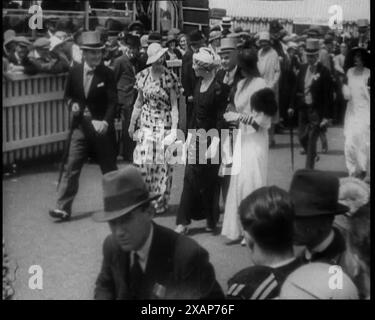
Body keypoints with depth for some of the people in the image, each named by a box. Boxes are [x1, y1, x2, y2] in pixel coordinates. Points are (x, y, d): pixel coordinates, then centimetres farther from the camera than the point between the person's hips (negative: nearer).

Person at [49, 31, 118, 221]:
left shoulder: (107, 74, -7)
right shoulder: (74, 72, 2)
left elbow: (113, 101, -11)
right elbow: (68, 95, 15)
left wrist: (106, 122, -26)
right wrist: (72, 104, -8)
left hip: (101, 127, -2)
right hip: (80, 127, 2)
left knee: (109, 168, 11)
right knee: (71, 168, -4)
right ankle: (63, 208, -3)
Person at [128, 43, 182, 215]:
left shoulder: (170, 78, -8)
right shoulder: (143, 75, 4)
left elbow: (174, 105, -7)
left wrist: (174, 129, -14)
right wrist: (132, 124, 14)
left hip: (164, 125, -3)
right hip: (146, 125, 3)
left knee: (162, 164, 0)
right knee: (143, 162, -1)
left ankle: (161, 202, 12)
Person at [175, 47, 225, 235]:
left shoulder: (218, 87, -17)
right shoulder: (199, 83, 5)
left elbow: (221, 118, -16)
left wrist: (215, 143, -20)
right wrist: (190, 134, 14)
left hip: (211, 136, -7)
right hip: (198, 136, 7)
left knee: (208, 181, 4)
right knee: (191, 176, 5)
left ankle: (211, 221, 22)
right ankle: (183, 221, 8)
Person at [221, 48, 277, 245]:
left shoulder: (260, 85, -14)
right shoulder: (241, 84, 9)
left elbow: (263, 119, -14)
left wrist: (239, 116, -16)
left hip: (255, 141, -8)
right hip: (241, 139, 8)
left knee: (251, 184, -3)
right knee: (238, 183, 8)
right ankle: (238, 230, 16)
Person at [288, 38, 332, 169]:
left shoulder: (323, 72, -12)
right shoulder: (303, 68, 5)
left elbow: (327, 95, -12)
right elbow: (296, 88, 11)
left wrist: (326, 116, -14)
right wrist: (292, 106, 8)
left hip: (316, 110, -5)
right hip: (303, 108, 5)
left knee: (312, 139, -2)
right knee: (302, 137, 13)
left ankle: (309, 168, 6)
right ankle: (312, 155, 39)